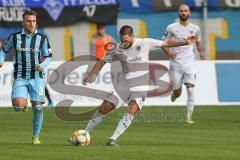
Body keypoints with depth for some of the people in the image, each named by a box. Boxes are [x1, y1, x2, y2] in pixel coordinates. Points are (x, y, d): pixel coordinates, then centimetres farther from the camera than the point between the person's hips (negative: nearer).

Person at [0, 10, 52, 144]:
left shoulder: (42, 39, 0)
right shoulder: (15, 37, 0)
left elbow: (49, 57, 8)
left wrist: (42, 66, -13)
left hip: (37, 77, 0)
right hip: (20, 78, 0)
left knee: (38, 107, -8)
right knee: (18, 106, -20)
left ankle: (36, 136, 9)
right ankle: (24, 103, 19)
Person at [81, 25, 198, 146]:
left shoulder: (144, 43, -5)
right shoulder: (117, 49, -1)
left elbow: (166, 43, 3)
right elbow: (102, 62, 10)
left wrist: (185, 42, 1)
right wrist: (90, 76, 3)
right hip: (124, 84, 2)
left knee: (132, 110, -25)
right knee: (104, 108, -6)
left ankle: (113, 139, -24)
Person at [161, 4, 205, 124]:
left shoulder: (195, 28, 7)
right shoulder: (171, 28, 0)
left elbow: (198, 42, 23)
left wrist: (201, 52, 3)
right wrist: (169, 53, -12)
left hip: (189, 63, 1)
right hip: (175, 63, -1)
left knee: (190, 89, -15)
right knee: (177, 93, 4)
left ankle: (189, 117, -12)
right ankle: (175, 94, 43)